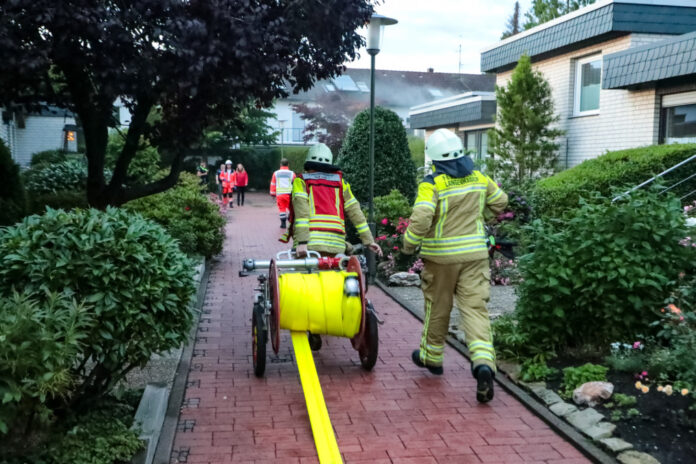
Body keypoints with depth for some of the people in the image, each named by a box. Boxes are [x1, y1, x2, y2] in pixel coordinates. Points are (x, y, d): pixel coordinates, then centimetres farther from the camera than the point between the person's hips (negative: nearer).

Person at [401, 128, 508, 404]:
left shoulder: (432, 183, -13)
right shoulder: (479, 178, 4)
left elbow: (422, 217, -25)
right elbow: (500, 201, 18)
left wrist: (409, 244, -9)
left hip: (441, 256, -3)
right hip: (475, 253, 3)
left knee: (437, 308, 15)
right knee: (475, 308, 0)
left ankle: (431, 357, 33)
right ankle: (484, 363, -18)